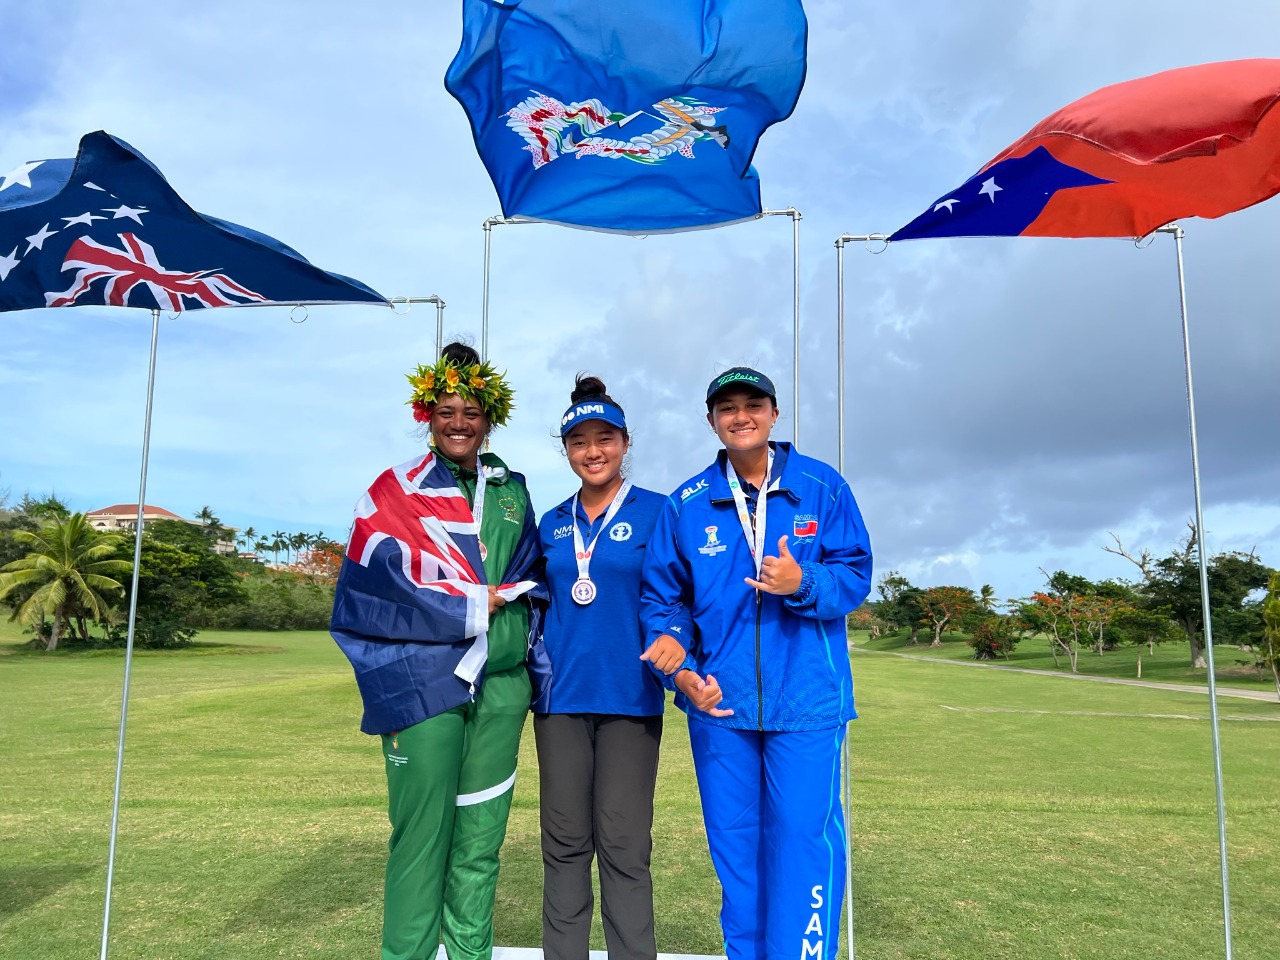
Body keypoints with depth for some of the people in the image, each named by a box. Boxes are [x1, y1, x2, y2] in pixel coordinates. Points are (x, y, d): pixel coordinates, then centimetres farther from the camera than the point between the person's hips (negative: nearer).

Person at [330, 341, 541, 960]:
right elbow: (377, 589, -7)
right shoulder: (395, 493, 3)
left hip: (500, 684, 4)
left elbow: (531, 572, 22)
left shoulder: (510, 491, 16)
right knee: (422, 837, -3)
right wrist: (475, 608, -8)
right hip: (424, 683, -4)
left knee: (481, 839, 8)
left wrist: (510, 601, 3)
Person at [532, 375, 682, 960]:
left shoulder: (655, 512, 0)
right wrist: (536, 667, 11)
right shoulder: (552, 523, 12)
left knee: (622, 844, 0)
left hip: (629, 697, -3)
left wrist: (673, 636, -22)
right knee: (564, 842, 9)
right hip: (561, 695, 4)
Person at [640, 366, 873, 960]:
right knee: (733, 844, 13)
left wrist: (804, 584, -21)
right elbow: (660, 596, 6)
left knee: (804, 838, -1)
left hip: (806, 699, -2)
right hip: (717, 699, 2)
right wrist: (681, 670, -7)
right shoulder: (686, 504, 5)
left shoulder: (823, 487, 2)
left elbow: (855, 575, -1)